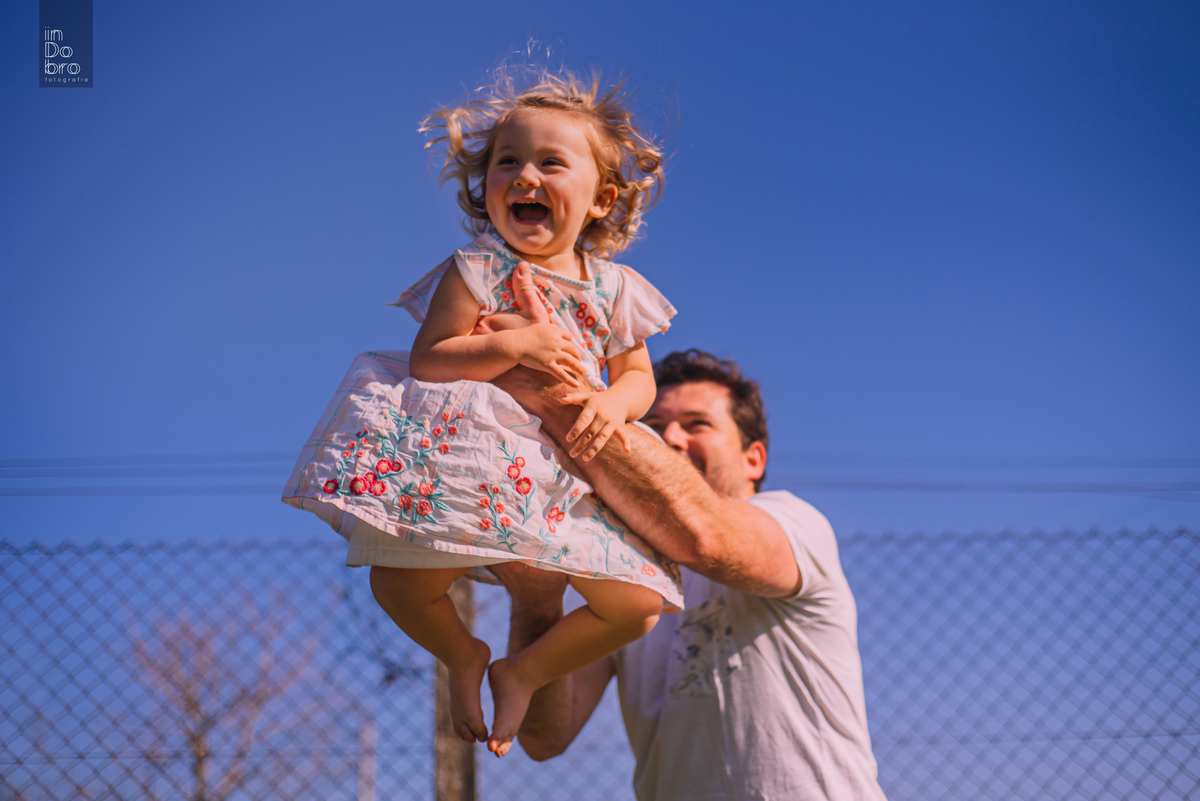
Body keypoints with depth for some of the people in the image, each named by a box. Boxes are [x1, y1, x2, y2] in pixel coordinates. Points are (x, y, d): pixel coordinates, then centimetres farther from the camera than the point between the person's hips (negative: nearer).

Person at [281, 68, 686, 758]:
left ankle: (524, 671, 15)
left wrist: (613, 403, -10)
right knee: (399, 584, -17)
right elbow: (428, 361, -9)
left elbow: (638, 376, 13)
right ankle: (464, 655, 18)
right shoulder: (477, 271, -3)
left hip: (569, 477, 3)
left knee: (640, 601, -8)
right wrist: (514, 345, -21)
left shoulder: (614, 289, 8)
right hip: (470, 459, -3)